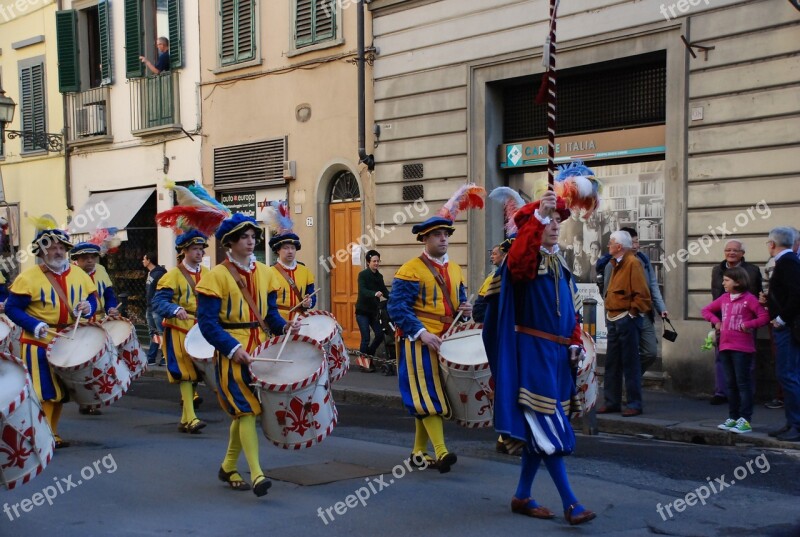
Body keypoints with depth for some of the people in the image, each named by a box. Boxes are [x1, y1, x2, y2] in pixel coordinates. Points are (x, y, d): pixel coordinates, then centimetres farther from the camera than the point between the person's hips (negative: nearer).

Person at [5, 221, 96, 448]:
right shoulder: (29, 277, -11)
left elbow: (92, 299, 12)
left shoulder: (79, 274, 4)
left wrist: (87, 308, -11)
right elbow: (12, 308, -10)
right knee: (43, 392, -8)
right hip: (39, 345, -5)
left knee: (60, 391, 14)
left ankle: (52, 434, 26)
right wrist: (36, 326, -22)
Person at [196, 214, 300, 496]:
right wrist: (233, 348, -23)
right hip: (232, 354, -6)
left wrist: (284, 327, -7)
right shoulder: (216, 276, -9)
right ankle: (256, 475, -13)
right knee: (247, 409, -13)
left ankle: (228, 467, 28)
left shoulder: (265, 272, 9)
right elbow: (207, 322, -13)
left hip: (259, 348, 6)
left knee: (244, 411, 13)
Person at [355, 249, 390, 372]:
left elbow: (384, 290, 1)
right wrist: (374, 294, -43)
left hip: (373, 310, 6)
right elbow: (362, 291, -26)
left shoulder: (379, 276, 9)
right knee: (366, 338, -6)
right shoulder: (363, 274, -11)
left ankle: (368, 357, 22)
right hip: (362, 311, -6)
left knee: (380, 335, 2)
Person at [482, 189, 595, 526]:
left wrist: (574, 343, 9)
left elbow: (571, 309, 20)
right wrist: (538, 215, -43)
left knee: (540, 427, 12)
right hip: (533, 352, -8)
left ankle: (522, 496, 22)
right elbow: (518, 257, -34)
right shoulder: (526, 258, -8)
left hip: (558, 353, 8)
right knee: (548, 426, -8)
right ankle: (569, 503, -4)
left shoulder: (560, 264, 16)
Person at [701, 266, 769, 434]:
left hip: (742, 349, -7)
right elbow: (706, 310, 21)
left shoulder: (749, 299, -8)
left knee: (743, 383, -4)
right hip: (725, 347, 7)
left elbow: (764, 317, -12)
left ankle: (745, 420, -2)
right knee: (731, 384, 13)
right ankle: (733, 418, 21)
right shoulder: (724, 298, 12)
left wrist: (748, 324, -18)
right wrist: (716, 321, 7)